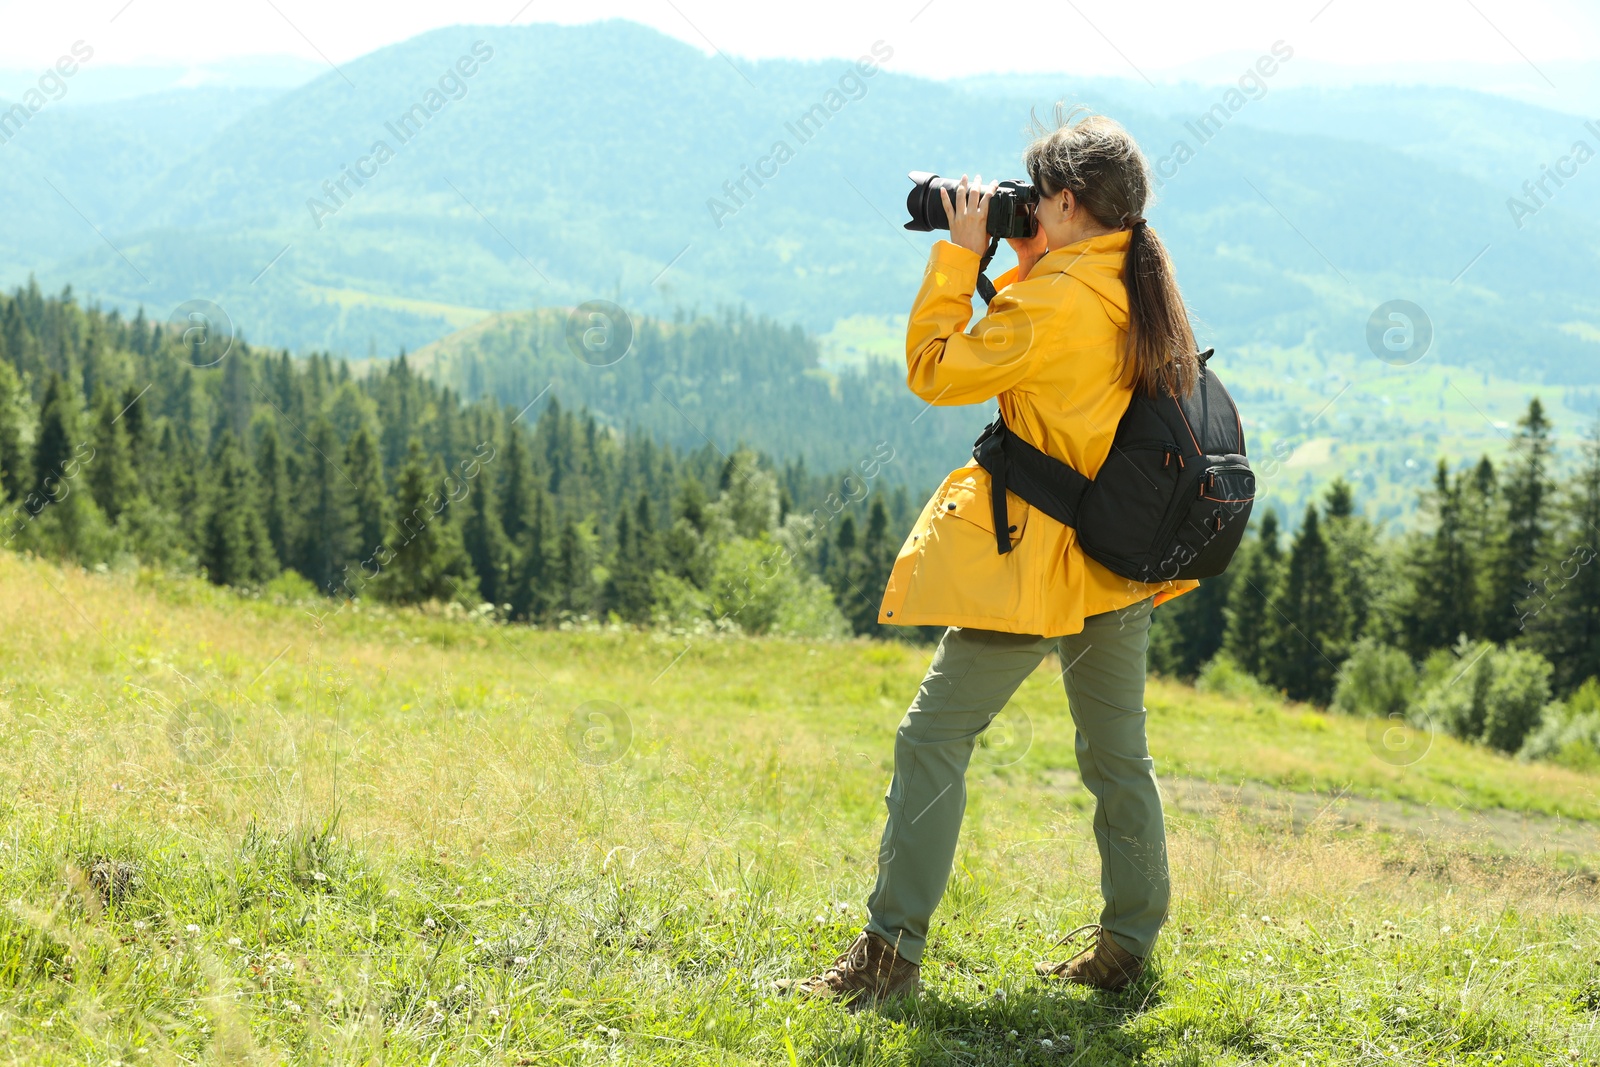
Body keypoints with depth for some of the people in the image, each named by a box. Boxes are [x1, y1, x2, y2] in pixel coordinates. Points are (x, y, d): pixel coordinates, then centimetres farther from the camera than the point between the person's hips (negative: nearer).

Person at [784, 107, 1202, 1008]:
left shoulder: (1055, 299, -20)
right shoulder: (1145, 290, 6)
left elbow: (937, 372, -13)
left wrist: (962, 255, -8)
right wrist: (1025, 261, 13)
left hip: (1039, 563, -9)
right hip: (1123, 563, 9)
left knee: (935, 738, -4)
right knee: (1118, 754, 16)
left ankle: (892, 951, -3)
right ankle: (1128, 944, 23)